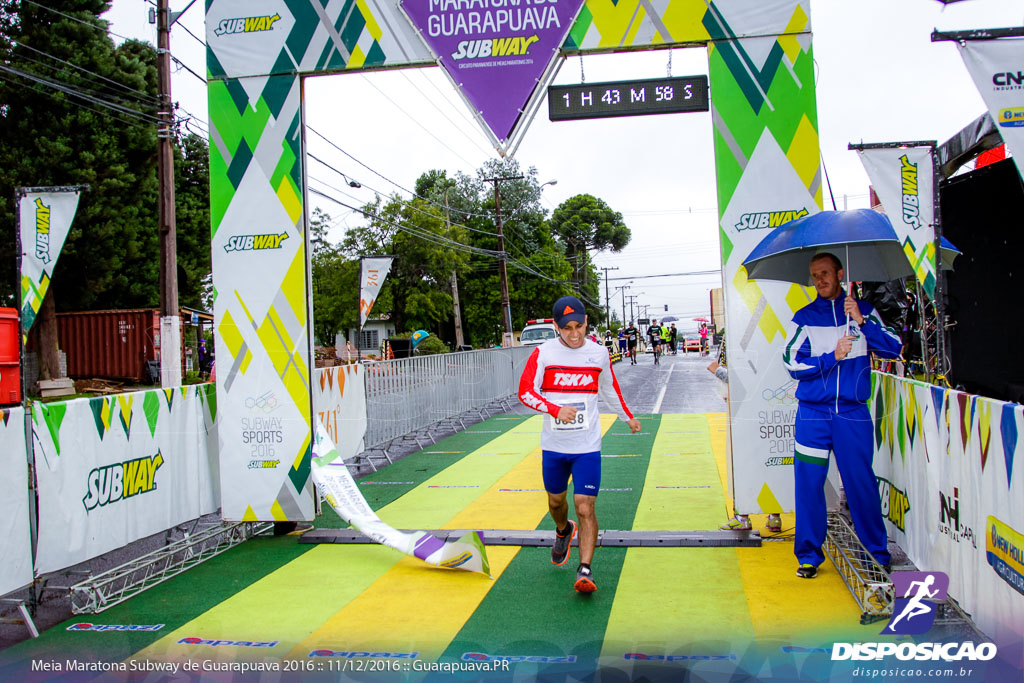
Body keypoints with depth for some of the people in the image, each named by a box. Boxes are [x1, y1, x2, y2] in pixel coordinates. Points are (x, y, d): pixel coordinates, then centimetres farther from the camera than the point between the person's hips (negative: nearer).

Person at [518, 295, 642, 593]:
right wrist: (555, 410, -25)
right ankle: (564, 531, 50)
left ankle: (585, 570, -2)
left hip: (587, 447, -1)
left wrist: (628, 417, 29)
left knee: (585, 507, -10)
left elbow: (610, 389, 18)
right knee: (556, 500, 18)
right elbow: (525, 391, -10)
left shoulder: (598, 353, 1)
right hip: (553, 445, 1)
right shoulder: (543, 353, -6)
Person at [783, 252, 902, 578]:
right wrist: (832, 357, -15)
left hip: (853, 414, 0)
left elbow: (894, 348, -2)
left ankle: (878, 553, 21)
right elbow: (792, 363, -3)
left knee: (862, 483, 4)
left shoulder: (863, 310, 8)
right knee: (809, 484, 2)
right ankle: (808, 555, 15)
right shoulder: (805, 317, 5)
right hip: (812, 414, 0)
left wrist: (862, 322, -14)